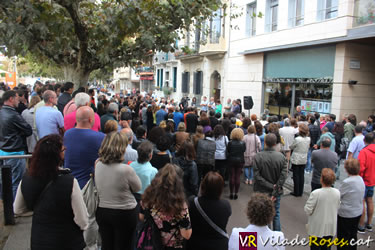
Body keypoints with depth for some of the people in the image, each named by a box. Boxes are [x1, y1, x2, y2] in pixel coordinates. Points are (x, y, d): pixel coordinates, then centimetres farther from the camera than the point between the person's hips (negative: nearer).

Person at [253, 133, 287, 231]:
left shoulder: (258, 156, -15)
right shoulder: (281, 156, -10)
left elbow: (257, 176, -18)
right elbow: (283, 176, -13)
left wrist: (271, 187, -13)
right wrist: (275, 191, -13)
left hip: (262, 192, -2)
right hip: (277, 192, 2)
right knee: (276, 214, 18)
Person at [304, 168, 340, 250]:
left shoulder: (315, 193, -26)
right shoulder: (337, 193, -11)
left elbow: (308, 210, -19)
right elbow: (338, 208, 3)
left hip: (317, 228, -4)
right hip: (331, 228, 4)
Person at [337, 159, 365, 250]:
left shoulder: (347, 182, -27)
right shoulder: (360, 179, -3)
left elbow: (338, 196, -16)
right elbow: (361, 197, 6)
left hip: (346, 214, -7)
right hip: (358, 212, 7)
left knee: (343, 236, 9)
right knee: (353, 235, 22)